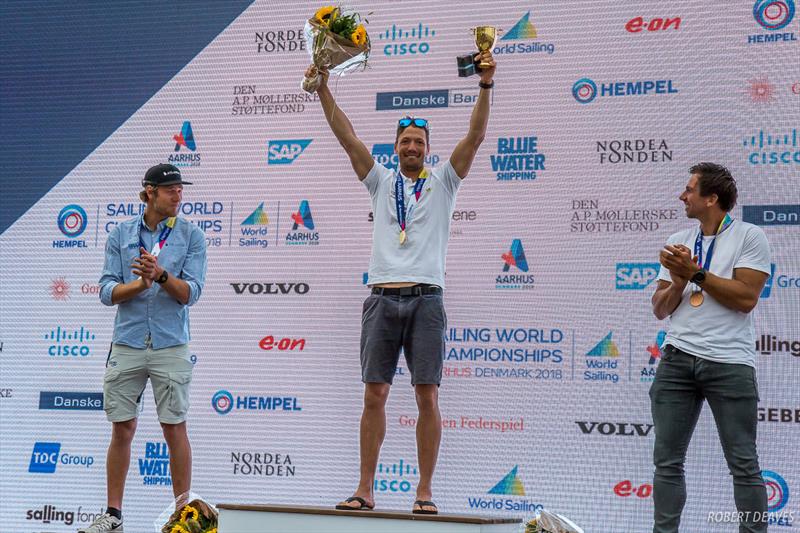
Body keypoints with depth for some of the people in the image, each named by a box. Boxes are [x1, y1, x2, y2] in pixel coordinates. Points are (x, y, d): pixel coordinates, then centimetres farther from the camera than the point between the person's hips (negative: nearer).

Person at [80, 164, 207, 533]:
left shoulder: (192, 236, 2)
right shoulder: (121, 234, 7)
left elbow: (190, 293, -6)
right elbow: (107, 292, 2)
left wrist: (161, 274, -23)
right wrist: (139, 284, -16)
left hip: (171, 347, -2)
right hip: (127, 345, 2)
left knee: (174, 429, 1)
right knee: (122, 429, 7)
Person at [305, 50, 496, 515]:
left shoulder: (443, 182, 10)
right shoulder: (381, 182, 15)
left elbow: (476, 137, -2)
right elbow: (348, 137, 8)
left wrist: (486, 87, -13)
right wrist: (323, 89, 0)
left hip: (426, 300, -2)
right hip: (383, 298, 2)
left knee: (428, 397, -3)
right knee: (375, 394, 2)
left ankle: (425, 492, 3)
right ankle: (366, 489, 7)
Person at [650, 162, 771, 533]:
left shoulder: (749, 237, -1)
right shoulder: (678, 243, 14)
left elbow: (746, 297, -12)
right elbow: (660, 309, 12)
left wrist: (697, 274, -10)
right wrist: (679, 282, -6)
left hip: (730, 363, -4)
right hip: (677, 360, 5)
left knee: (743, 464, 0)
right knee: (667, 460, 4)